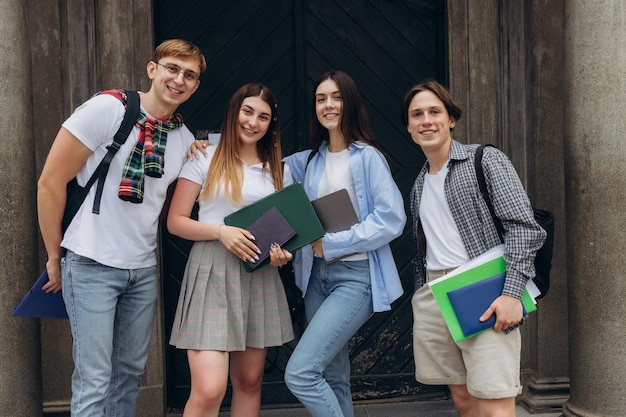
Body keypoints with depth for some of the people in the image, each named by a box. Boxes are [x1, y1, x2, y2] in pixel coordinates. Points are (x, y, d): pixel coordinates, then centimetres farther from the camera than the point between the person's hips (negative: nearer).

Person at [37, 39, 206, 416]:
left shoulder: (186, 140, 6)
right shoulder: (107, 108, -11)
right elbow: (51, 182, -10)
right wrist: (55, 257, -4)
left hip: (144, 268, 6)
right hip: (92, 263, -6)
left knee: (131, 371, 15)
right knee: (94, 379, -4)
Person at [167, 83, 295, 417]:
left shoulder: (278, 171, 14)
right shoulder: (205, 160, 2)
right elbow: (175, 221, 0)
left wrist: (283, 252, -4)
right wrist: (220, 231, -15)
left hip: (260, 277, 5)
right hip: (212, 274, -4)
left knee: (249, 381, 10)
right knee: (209, 390, -13)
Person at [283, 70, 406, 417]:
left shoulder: (367, 157, -6)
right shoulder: (310, 161, 12)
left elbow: (391, 217, -15)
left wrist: (333, 244, -14)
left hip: (355, 276, -7)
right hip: (317, 275, 7)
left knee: (300, 373, -17)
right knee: (333, 380, 13)